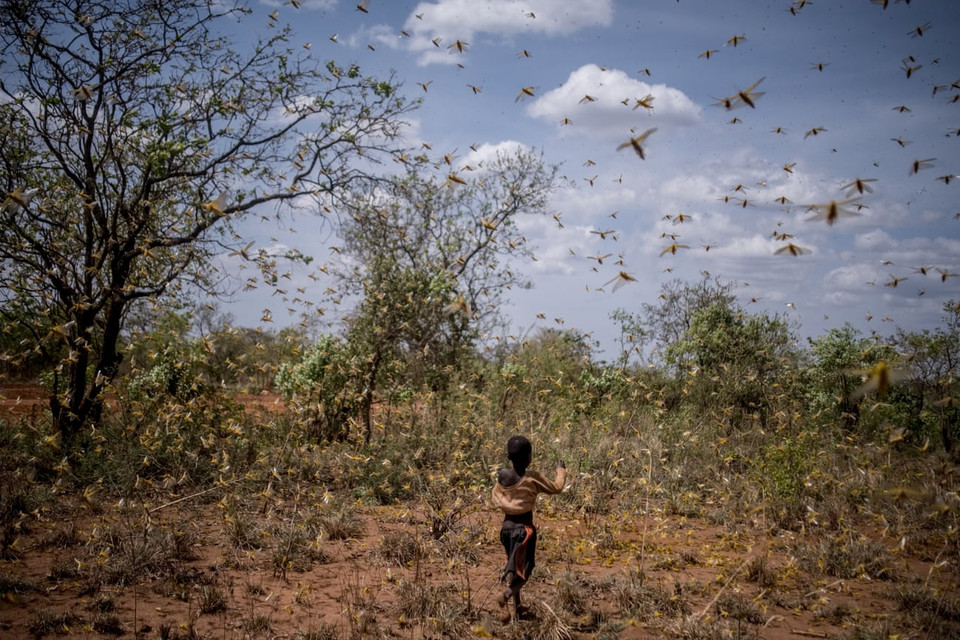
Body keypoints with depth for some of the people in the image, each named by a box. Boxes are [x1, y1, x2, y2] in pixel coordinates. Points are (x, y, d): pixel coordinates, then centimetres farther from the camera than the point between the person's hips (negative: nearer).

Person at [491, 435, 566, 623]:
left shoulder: (502, 476, -4)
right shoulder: (532, 478, -16)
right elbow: (557, 487, -2)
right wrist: (561, 469, 14)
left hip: (506, 526, 5)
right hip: (524, 528, -5)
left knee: (513, 565, 20)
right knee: (524, 569, 0)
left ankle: (517, 605, 27)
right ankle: (506, 596, -24)